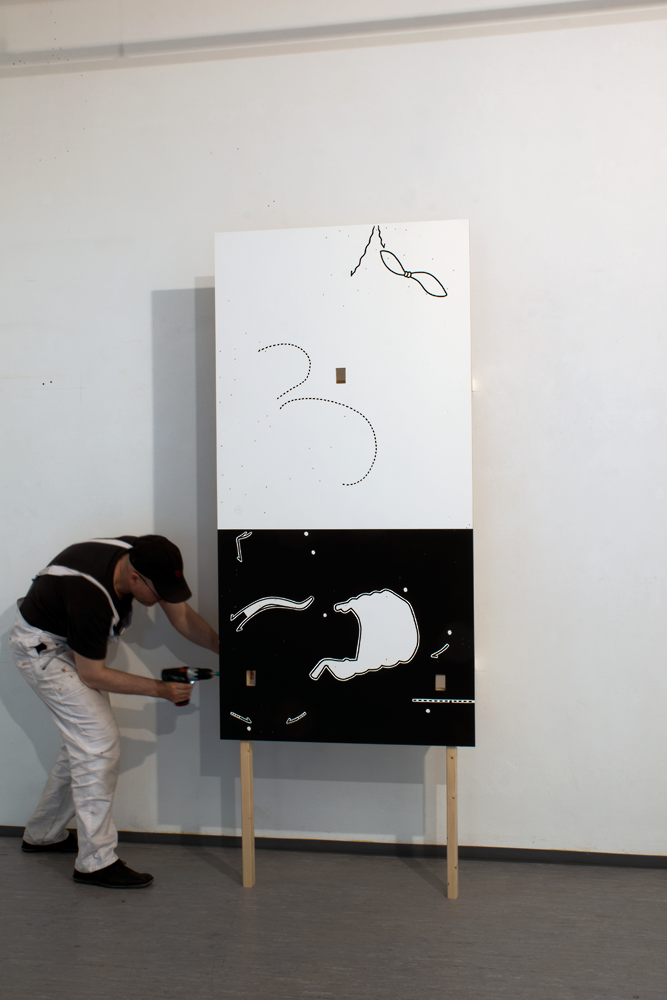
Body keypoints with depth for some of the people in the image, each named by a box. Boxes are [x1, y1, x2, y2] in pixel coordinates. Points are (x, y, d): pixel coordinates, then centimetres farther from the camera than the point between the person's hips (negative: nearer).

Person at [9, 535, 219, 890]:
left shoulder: (138, 555, -17)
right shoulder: (90, 597, -38)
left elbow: (181, 614, -4)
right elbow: (92, 675, -26)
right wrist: (160, 689, -22)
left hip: (73, 642, 9)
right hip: (42, 646, -9)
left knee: (82, 742, 13)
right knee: (100, 743, -14)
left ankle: (43, 834, 30)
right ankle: (96, 862, -6)